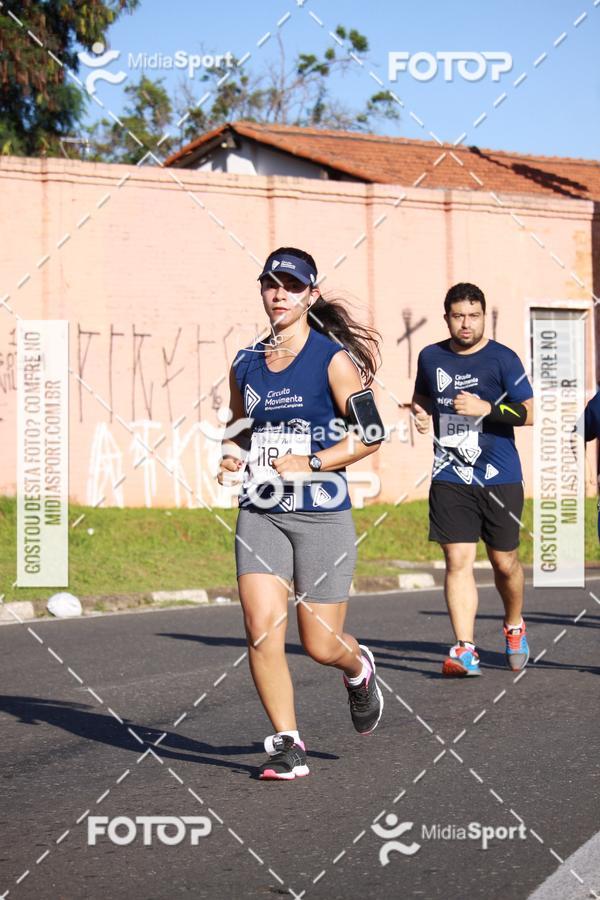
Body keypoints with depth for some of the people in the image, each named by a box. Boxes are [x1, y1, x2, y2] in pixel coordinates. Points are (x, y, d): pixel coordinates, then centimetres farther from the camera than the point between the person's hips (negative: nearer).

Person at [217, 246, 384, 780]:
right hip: (260, 514, 4)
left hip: (322, 514, -4)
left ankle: (358, 668, 38)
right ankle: (287, 744, 1)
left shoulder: (332, 358, -5)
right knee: (261, 628, -12)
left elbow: (371, 433, -6)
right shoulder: (245, 364, 10)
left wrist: (310, 464, -14)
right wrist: (232, 456, 4)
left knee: (321, 645, 1)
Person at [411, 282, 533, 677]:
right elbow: (422, 394, 27)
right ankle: (465, 650, -9)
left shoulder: (503, 359, -3)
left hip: (500, 480, -2)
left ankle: (515, 628, 35)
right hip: (450, 479, 2)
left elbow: (527, 414, -5)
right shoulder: (431, 357, 8)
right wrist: (420, 412, 5)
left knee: (504, 562, 7)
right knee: (458, 560, -8)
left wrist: (486, 408, -19)